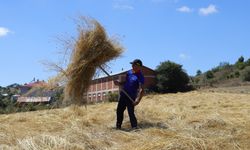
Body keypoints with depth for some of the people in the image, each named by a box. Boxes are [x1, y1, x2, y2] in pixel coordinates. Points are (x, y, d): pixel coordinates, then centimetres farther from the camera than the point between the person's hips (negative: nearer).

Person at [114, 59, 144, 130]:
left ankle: (135, 128, 4)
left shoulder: (140, 77, -15)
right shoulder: (129, 72, 7)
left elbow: (141, 89, -26)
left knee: (131, 113, -8)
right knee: (119, 110, 14)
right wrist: (119, 83, -1)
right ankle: (118, 126, 28)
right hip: (123, 95, 8)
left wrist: (138, 99, -39)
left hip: (131, 97, -7)